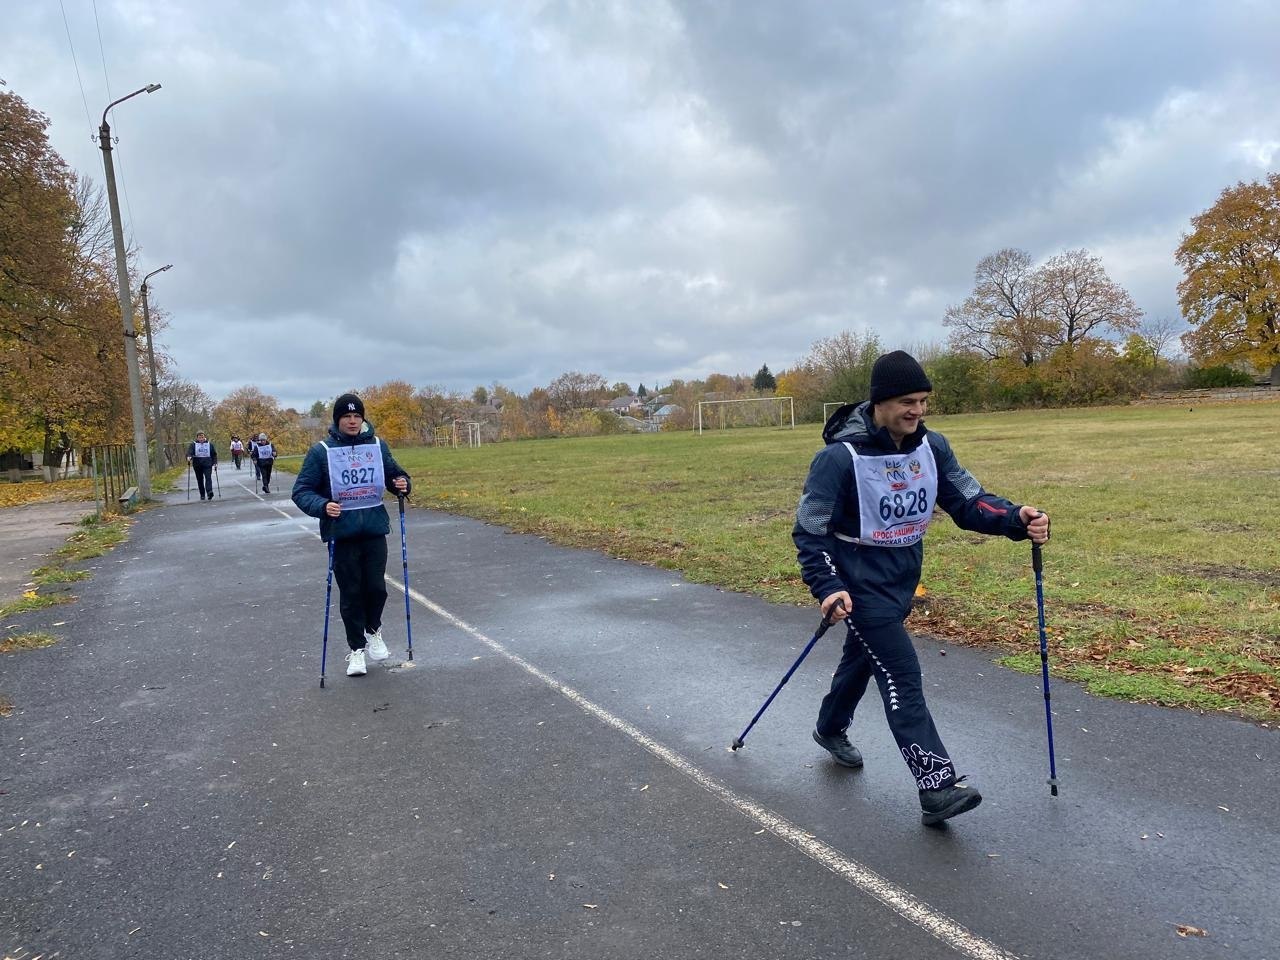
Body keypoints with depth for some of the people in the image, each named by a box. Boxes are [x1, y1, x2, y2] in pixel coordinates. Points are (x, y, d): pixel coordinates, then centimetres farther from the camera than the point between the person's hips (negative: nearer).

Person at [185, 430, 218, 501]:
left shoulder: (209, 444, 10)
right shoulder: (193, 444, 5)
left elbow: (214, 454, 13)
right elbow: (189, 451, -9)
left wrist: (215, 463, 4)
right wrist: (189, 457, -31)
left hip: (207, 464, -1)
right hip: (197, 464, 1)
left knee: (208, 478, -17)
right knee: (200, 480, 6)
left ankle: (209, 492, -28)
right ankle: (202, 495, 13)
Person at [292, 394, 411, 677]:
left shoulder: (377, 445, 2)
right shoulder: (321, 451, -6)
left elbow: (394, 474, 14)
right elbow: (301, 491, -4)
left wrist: (402, 484, -9)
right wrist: (322, 506, -23)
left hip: (375, 528, 2)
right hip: (341, 532, -2)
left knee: (376, 587, 3)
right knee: (350, 593, 5)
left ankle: (373, 631, 32)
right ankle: (356, 648, 22)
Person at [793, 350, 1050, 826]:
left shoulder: (932, 447, -4)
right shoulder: (840, 457, -23)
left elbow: (969, 501, -5)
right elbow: (809, 532, -19)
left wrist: (1018, 520, -24)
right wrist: (827, 589, -31)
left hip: (903, 578, 7)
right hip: (859, 583, -7)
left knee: (865, 656, 23)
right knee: (901, 673, -11)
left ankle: (830, 729, 48)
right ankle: (937, 787, -7)